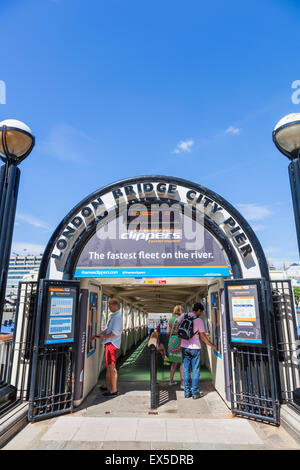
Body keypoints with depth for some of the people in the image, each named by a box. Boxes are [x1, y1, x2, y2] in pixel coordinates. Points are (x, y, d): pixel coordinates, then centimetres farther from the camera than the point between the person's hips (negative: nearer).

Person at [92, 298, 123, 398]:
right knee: (109, 366, 19)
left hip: (112, 344, -10)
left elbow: (114, 333, -23)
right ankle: (105, 386, 33)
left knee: (112, 367, -3)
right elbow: (108, 329, 22)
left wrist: (104, 336, -10)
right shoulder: (113, 316, 15)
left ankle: (114, 390, 5)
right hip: (109, 343, 10)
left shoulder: (117, 317, -17)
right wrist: (97, 335, 16)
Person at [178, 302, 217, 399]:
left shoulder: (183, 316, 0)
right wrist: (212, 346, 4)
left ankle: (187, 392, 17)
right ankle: (195, 392, 13)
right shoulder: (199, 320, -9)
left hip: (184, 347, 4)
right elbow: (203, 337, -7)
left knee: (186, 370, 11)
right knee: (195, 370, 8)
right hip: (195, 347, -4)